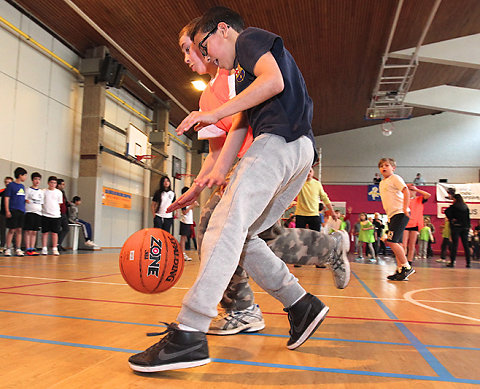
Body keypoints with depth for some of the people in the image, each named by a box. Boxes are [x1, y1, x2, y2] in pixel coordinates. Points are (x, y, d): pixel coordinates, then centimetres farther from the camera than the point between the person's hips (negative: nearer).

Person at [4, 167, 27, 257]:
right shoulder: (11, 185, -4)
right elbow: (6, 198, -7)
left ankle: (18, 250, 11)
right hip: (13, 211, -6)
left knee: (19, 230, 6)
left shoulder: (22, 186, 15)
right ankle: (7, 249, 6)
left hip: (21, 211, 6)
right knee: (12, 230, -3)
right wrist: (7, 211, -13)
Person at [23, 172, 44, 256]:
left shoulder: (41, 192, 17)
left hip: (38, 212, 5)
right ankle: (27, 249, -1)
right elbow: (24, 200, -2)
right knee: (28, 231, -4)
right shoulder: (28, 190, 2)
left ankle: (32, 249, 9)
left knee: (34, 232, 6)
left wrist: (43, 211, 14)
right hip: (29, 212, -5)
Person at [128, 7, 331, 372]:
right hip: (299, 152, 10)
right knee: (242, 235, 9)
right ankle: (302, 304, 10)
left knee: (227, 225, -20)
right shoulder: (244, 71, 35)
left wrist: (214, 114, -11)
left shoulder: (251, 37, 9)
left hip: (282, 139, -10)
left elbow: (274, 81, -12)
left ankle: (189, 334, -25)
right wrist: (218, 172, 11)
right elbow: (239, 126, 24)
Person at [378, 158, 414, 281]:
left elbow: (406, 191, -16)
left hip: (400, 214, -9)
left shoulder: (395, 178, -4)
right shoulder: (382, 183, 20)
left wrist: (405, 208, -24)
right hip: (392, 215, 9)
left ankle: (407, 267, -7)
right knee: (396, 243, 6)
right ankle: (400, 270, 9)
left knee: (391, 241, -16)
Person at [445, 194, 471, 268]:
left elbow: (446, 211, -17)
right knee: (466, 245, 7)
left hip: (456, 226, -4)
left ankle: (452, 262, -8)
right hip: (465, 227, 4)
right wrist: (468, 227, 15)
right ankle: (468, 263, 8)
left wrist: (451, 219, -5)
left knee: (454, 245, -6)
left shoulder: (454, 206, -4)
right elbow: (468, 218, 11)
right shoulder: (466, 207, 10)